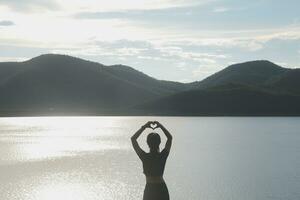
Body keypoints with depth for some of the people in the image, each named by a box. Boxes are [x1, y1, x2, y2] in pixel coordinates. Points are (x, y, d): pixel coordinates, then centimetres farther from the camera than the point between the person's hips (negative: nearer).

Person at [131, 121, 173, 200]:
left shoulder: (144, 157, -14)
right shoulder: (163, 156, -8)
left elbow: (133, 139, -1)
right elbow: (170, 138, 9)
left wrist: (144, 127, 1)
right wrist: (161, 126, 8)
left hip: (150, 189, -2)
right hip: (162, 189, 2)